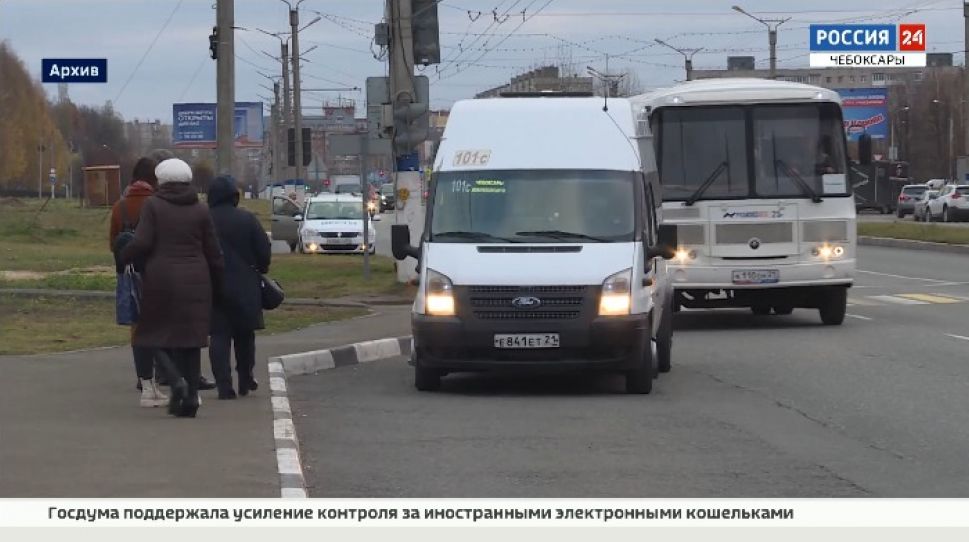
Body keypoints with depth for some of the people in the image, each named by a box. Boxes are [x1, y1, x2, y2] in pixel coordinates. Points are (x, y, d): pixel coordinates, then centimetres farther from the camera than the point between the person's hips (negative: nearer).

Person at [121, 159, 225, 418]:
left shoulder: (153, 206, -3)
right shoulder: (200, 211, 6)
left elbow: (142, 243, -12)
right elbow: (214, 254, 6)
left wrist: (124, 257, 7)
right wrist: (216, 287, 16)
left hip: (160, 279, -3)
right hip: (195, 281, 3)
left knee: (157, 334, 8)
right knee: (189, 338, 7)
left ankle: (176, 378, -17)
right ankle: (190, 397, 4)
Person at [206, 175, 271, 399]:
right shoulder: (247, 219, -6)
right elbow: (264, 251, -4)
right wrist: (260, 269, 15)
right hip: (244, 286, 0)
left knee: (219, 336, 1)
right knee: (244, 335, 15)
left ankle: (224, 385, -6)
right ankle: (245, 381, 21)